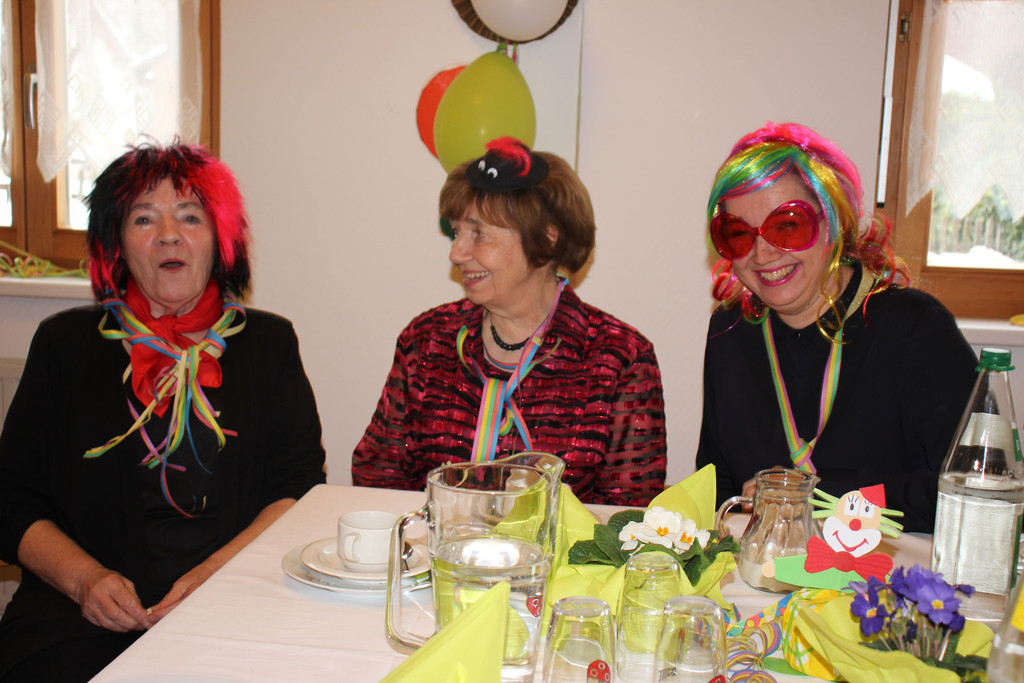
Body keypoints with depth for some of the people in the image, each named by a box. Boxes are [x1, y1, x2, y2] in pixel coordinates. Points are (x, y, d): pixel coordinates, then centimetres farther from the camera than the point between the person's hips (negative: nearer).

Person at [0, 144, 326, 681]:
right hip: (81, 618, 1)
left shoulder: (268, 343, 10)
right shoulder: (65, 343, 11)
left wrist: (215, 575, -13)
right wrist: (85, 580, -9)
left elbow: (301, 490, 2)